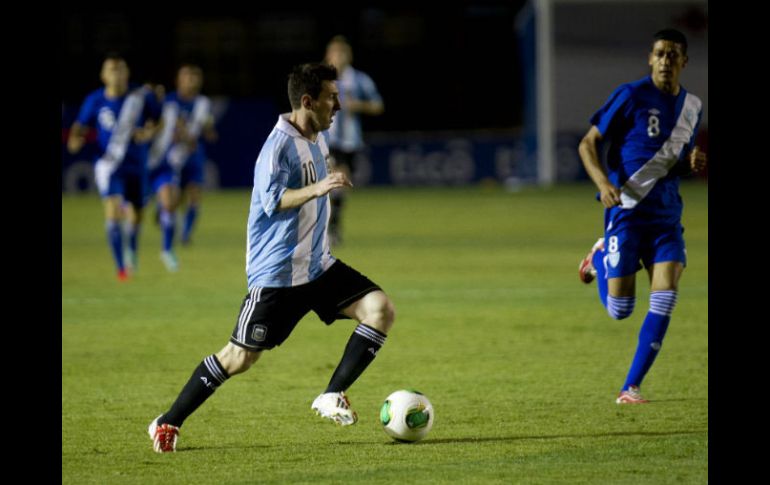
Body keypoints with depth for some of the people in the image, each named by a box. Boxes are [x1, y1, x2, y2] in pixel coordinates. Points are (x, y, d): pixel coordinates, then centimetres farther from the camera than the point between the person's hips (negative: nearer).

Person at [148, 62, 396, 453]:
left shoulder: (319, 138, 10)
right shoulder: (279, 144, -17)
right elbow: (271, 200, -27)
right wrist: (317, 189, -37)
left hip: (317, 266, 8)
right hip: (276, 272, -8)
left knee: (380, 309, -9)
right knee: (240, 356, -7)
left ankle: (332, 397, -4)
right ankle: (168, 424, 7)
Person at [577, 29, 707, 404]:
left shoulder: (692, 106, 10)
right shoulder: (632, 96, -8)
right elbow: (588, 144, -6)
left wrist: (691, 163, 0)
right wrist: (604, 183, -23)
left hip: (666, 213, 5)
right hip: (626, 208, -4)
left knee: (665, 298, -12)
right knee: (620, 309, -3)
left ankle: (631, 387, -2)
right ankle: (599, 258, 32)